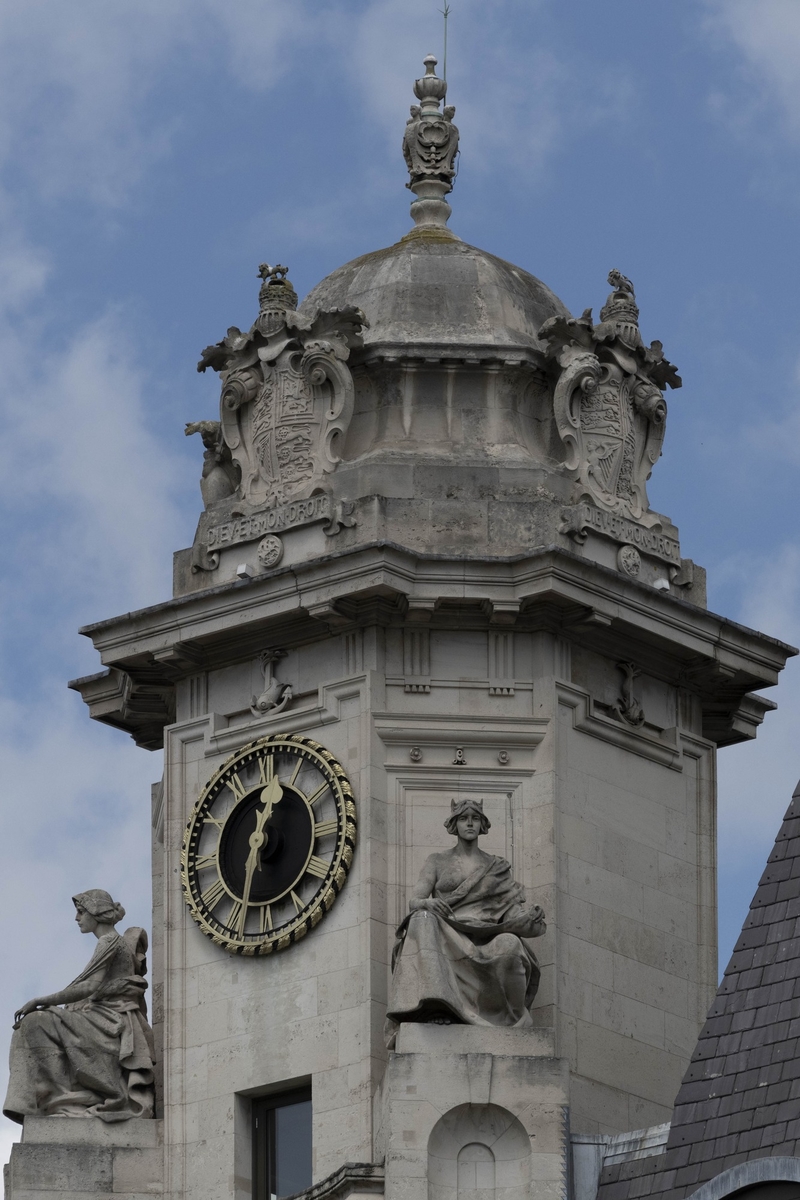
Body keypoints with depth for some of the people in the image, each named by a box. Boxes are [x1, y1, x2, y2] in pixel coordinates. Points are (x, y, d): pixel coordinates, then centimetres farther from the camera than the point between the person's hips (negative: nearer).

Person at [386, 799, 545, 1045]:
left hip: (486, 939, 0)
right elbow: (414, 902, 8)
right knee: (423, 920, -35)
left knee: (509, 944, -37)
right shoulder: (437, 862, 21)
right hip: (448, 937, 0)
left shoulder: (497, 867, 22)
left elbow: (512, 910, 14)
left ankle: (513, 1018, -15)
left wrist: (531, 915, -10)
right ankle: (437, 1008, -48)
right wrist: (425, 903, -17)